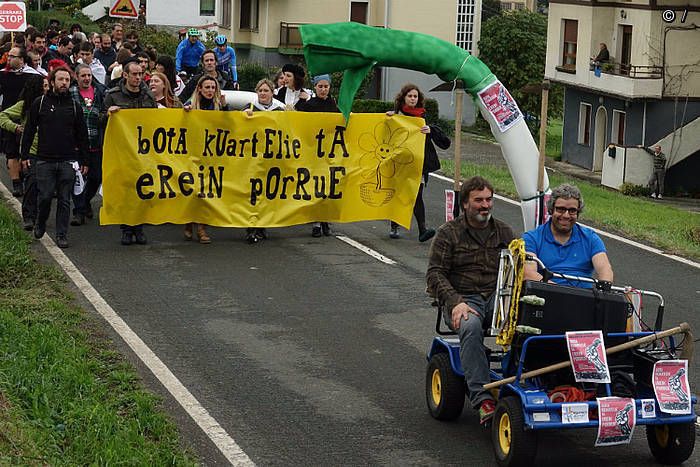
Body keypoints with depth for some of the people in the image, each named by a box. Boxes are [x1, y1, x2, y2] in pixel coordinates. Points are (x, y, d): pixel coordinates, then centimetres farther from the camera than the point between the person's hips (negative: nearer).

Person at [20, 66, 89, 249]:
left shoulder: (74, 106, 8)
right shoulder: (40, 103, 4)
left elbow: (82, 135, 12)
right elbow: (29, 130, 7)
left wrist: (83, 160, 9)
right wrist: (24, 154, 1)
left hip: (68, 161, 1)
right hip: (45, 160, -1)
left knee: (64, 199, 1)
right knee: (45, 196, -2)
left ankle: (62, 234, 8)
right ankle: (40, 224, 24)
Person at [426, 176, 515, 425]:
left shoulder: (504, 232, 17)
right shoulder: (448, 233, 5)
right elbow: (435, 274, -1)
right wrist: (456, 302, -17)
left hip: (498, 297, 3)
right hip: (462, 298, -3)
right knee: (471, 326, -39)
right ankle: (483, 400, -43)